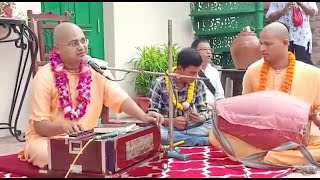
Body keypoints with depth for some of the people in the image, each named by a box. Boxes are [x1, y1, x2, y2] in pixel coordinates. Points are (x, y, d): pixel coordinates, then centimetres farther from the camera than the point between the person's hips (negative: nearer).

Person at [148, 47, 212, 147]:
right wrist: (171, 121, -27)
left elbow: (204, 111, 3)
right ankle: (203, 141, -27)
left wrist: (200, 118, -21)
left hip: (190, 127, 2)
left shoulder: (199, 85, 1)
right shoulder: (159, 84, -9)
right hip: (166, 128, -1)